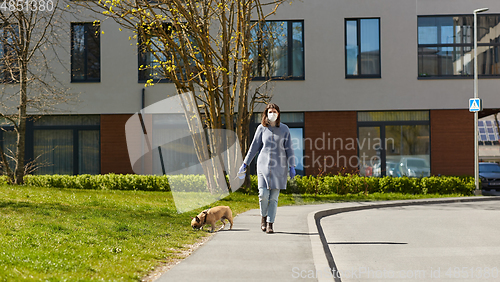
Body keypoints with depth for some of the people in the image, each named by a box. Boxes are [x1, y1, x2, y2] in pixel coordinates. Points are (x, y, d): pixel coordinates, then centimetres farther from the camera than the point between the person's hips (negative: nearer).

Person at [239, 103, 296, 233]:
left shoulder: (284, 129, 5)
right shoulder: (261, 128, 5)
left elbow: (288, 149, 6)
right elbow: (254, 147, 9)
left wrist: (292, 167, -1)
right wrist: (245, 164, 7)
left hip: (279, 167, 0)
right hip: (264, 165, 0)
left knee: (274, 197, -2)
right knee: (263, 194, -9)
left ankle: (270, 224, 4)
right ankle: (264, 217, 16)